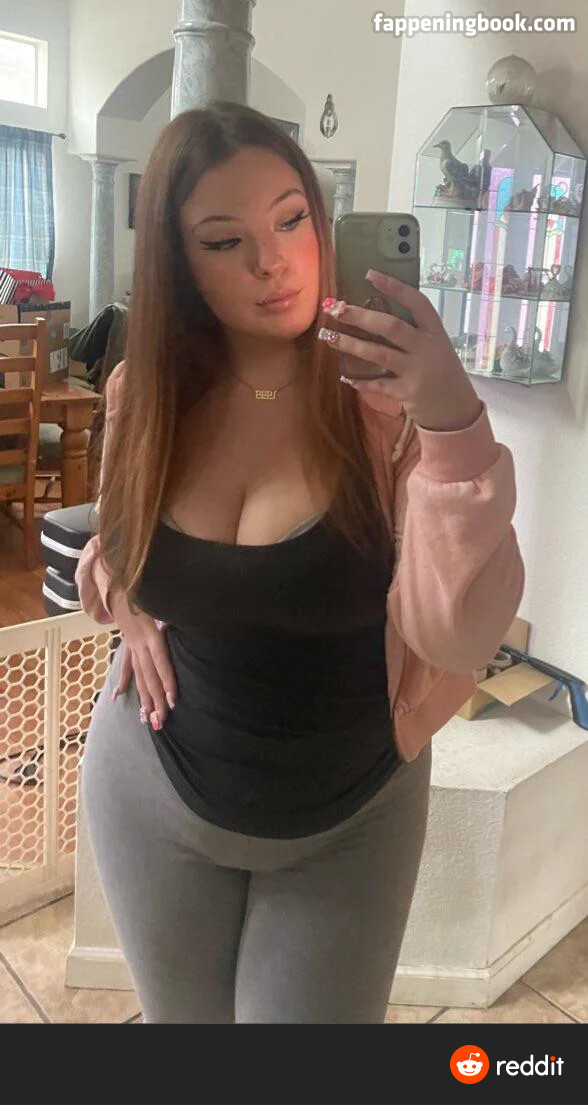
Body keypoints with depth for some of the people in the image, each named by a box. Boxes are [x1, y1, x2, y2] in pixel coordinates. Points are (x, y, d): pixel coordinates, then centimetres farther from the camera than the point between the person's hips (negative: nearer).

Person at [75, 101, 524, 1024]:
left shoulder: (392, 400, -20)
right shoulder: (146, 395, -7)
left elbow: (460, 639, -28)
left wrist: (455, 427, -39)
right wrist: (130, 611, -5)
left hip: (348, 819, -3)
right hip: (155, 790, 4)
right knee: (182, 1018, 24)